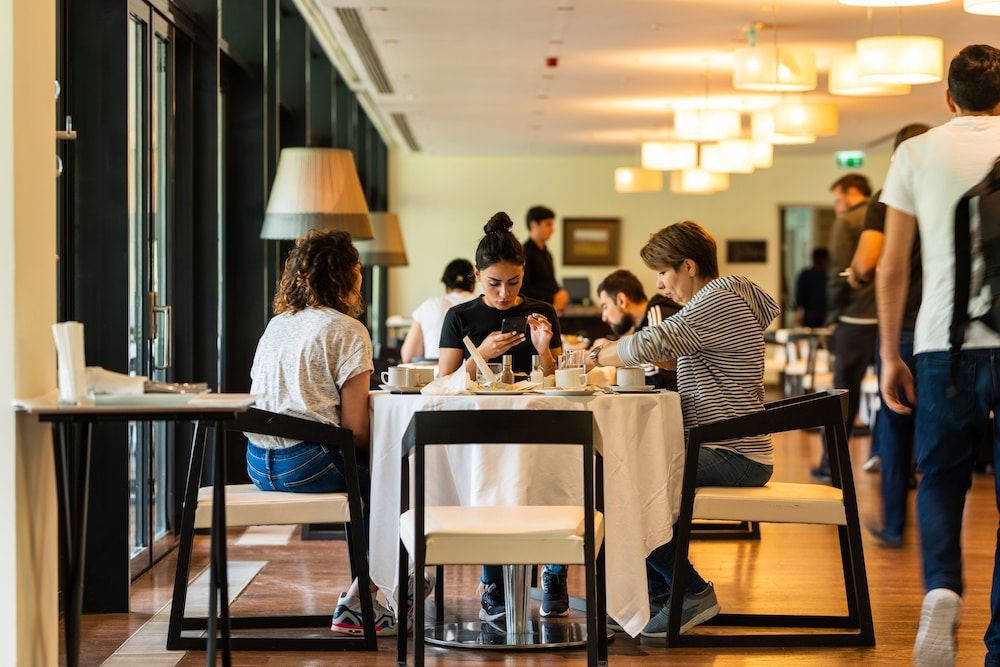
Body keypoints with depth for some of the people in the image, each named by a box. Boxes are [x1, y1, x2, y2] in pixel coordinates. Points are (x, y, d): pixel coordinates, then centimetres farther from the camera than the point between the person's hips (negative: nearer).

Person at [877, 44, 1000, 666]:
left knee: (941, 476, 15)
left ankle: (942, 589, -11)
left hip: (946, 341, 0)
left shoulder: (917, 154, 6)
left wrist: (890, 353, 11)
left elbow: (892, 267, 4)